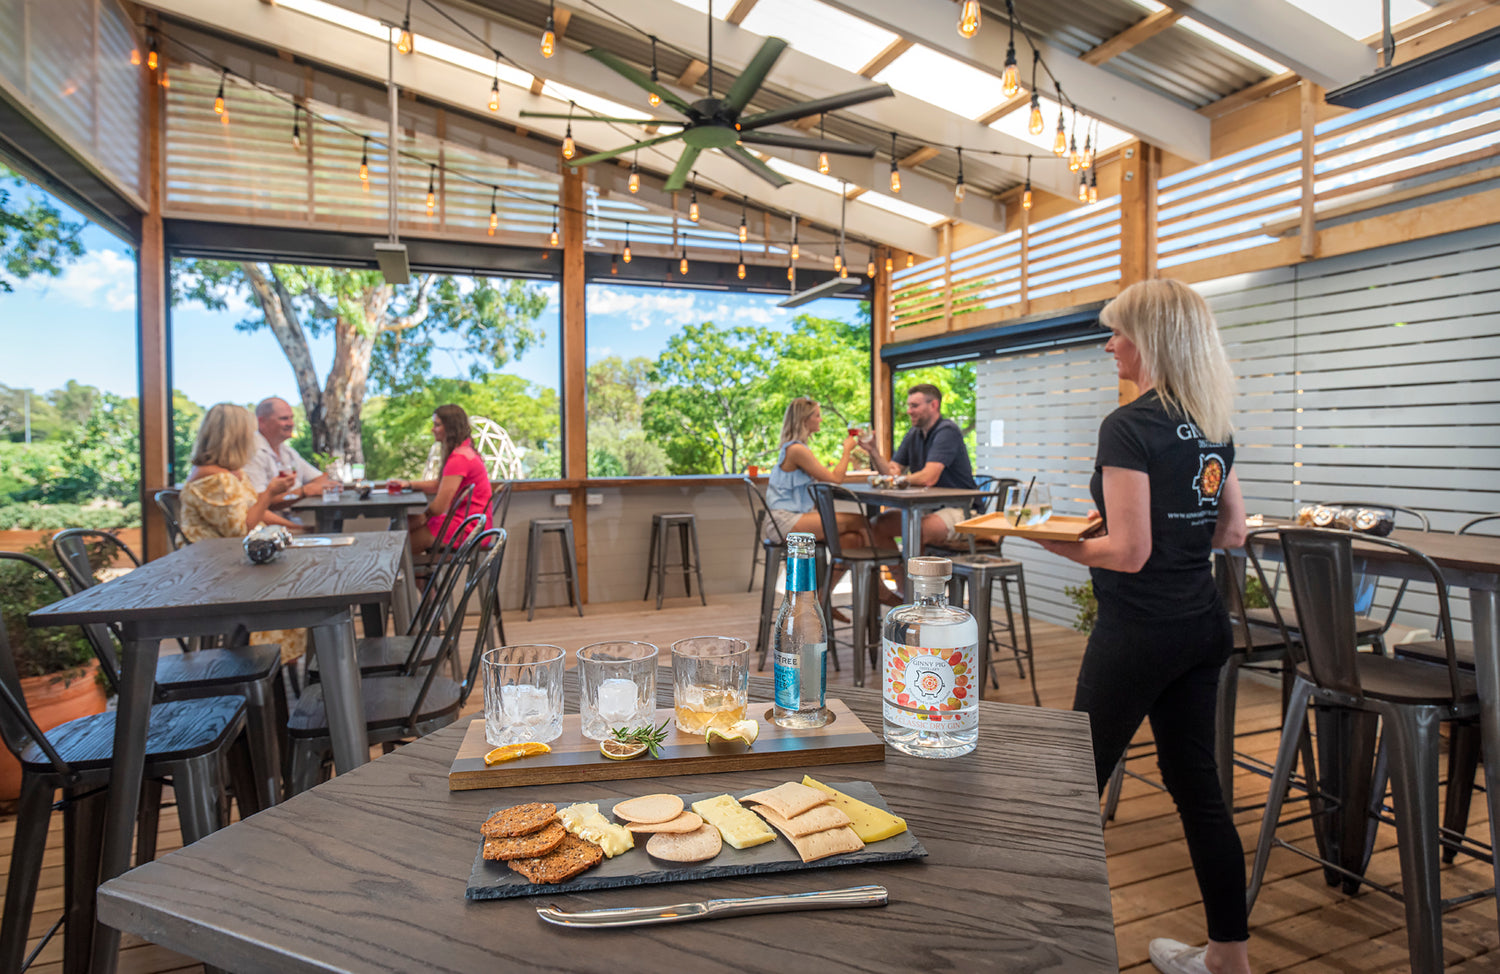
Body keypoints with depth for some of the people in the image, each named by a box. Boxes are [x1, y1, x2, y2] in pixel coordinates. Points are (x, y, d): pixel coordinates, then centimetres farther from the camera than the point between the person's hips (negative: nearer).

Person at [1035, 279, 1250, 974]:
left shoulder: (1130, 427, -17)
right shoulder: (1215, 427, 8)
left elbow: (1128, 552, -21)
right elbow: (1230, 533, 15)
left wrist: (1045, 538, -11)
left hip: (1138, 630, -8)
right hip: (1203, 623, 8)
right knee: (1196, 783, 18)